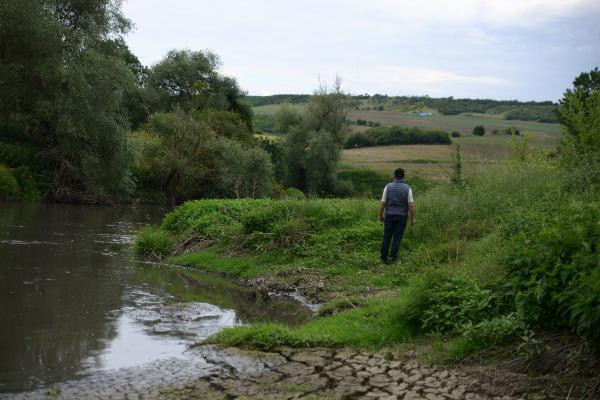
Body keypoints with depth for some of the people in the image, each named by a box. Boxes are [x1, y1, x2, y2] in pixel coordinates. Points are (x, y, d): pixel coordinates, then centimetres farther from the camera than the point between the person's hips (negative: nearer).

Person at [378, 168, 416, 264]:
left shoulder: (388, 186, -5)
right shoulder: (407, 188, -7)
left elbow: (383, 203, -5)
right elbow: (411, 205, -11)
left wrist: (380, 215, 7)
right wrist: (413, 218, -3)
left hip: (389, 215, 1)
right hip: (402, 216, -1)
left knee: (387, 237, 8)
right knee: (397, 238, 5)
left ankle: (384, 258, 10)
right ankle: (392, 257, 2)